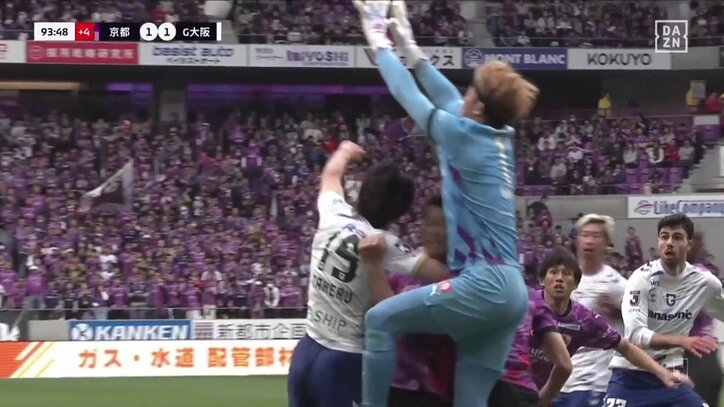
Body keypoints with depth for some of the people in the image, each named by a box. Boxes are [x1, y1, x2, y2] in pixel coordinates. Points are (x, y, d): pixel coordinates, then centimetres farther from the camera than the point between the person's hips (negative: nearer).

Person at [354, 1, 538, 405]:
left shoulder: (465, 135, -6)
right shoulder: (501, 139, 14)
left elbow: (408, 94, 5)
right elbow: (446, 96, 28)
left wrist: (380, 42, 20)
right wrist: (410, 46, 35)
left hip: (484, 285, -8)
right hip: (509, 291, 8)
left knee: (381, 320, 0)